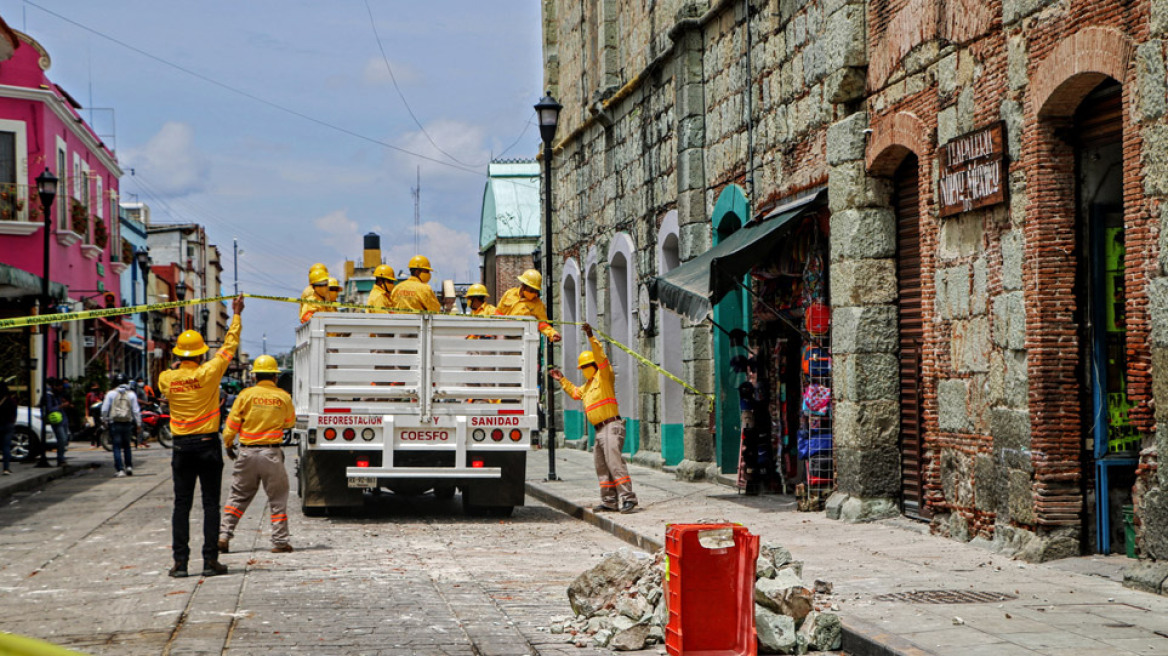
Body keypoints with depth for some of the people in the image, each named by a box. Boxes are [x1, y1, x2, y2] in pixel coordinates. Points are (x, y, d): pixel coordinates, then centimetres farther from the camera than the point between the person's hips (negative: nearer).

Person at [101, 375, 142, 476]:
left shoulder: (111, 394, 0)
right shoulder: (131, 394, 4)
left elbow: (104, 409, -1)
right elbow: (136, 410, 4)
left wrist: (104, 421, 12)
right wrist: (138, 424, 8)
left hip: (114, 423, -2)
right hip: (127, 423, 2)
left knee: (117, 447, 0)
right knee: (127, 446, 17)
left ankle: (120, 469, -6)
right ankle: (129, 466, 9)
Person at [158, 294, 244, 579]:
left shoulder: (166, 378, -2)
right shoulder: (208, 373, -8)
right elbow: (229, 346, 4)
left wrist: (179, 364, 34)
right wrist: (236, 315, 16)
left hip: (182, 447, 2)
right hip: (208, 445, -2)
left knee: (181, 505, 5)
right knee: (211, 504, 2)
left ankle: (180, 562, 2)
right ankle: (210, 560, 1)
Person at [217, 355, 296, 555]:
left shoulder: (246, 395, -3)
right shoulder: (283, 397, 1)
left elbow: (232, 424, -1)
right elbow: (290, 422, 17)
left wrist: (228, 444, 14)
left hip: (247, 453, 1)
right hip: (272, 454, -1)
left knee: (238, 497, 12)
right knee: (278, 499, 7)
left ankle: (224, 535, 6)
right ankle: (280, 541, 5)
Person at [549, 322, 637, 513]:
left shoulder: (604, 377, -1)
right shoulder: (588, 384, 24)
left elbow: (601, 357, -18)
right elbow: (575, 392, 44)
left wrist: (591, 338, -25)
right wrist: (562, 380, 42)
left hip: (612, 426, -10)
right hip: (599, 430, 10)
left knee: (614, 461, -20)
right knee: (601, 466, 11)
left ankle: (628, 497, -24)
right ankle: (609, 501, 16)